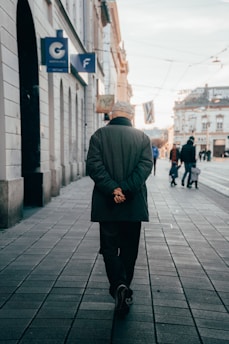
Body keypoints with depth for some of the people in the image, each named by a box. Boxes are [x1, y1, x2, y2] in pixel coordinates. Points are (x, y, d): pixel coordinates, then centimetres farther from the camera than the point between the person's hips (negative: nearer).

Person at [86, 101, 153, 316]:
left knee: (110, 247, 7)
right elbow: (146, 165, -9)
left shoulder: (99, 135, 1)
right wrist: (126, 189, -15)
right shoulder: (142, 137, 4)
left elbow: (93, 165, -11)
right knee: (129, 248, 14)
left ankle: (119, 285, -12)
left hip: (106, 203, -1)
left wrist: (112, 189, -15)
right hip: (134, 204, 2)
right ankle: (124, 289, 25)